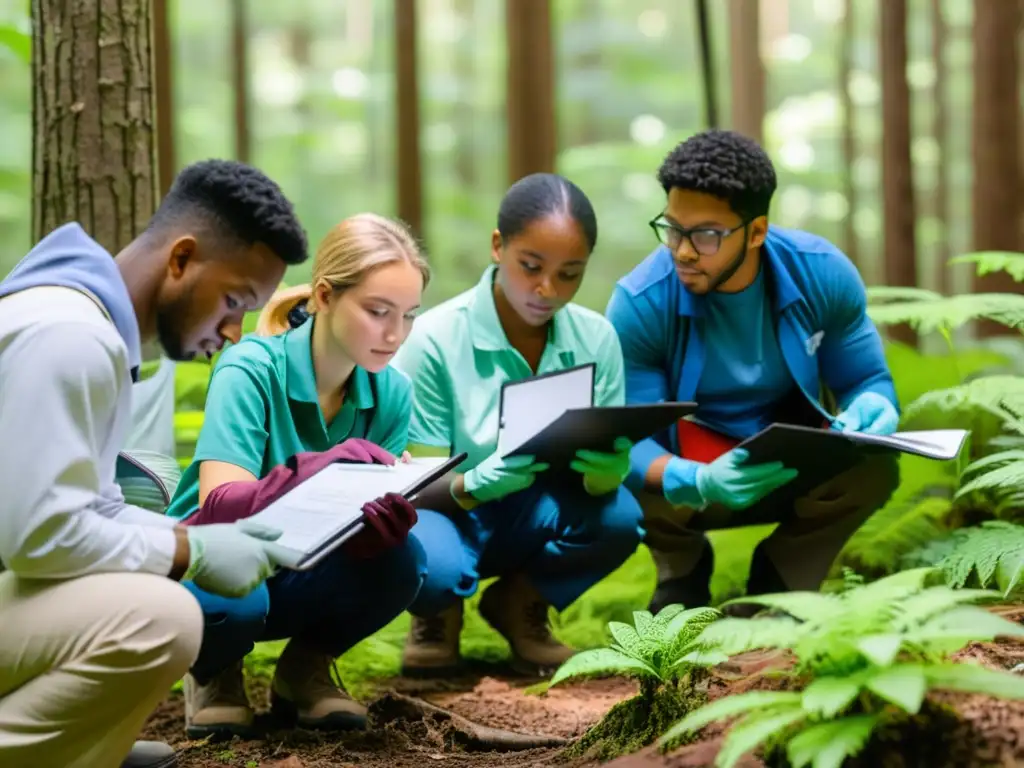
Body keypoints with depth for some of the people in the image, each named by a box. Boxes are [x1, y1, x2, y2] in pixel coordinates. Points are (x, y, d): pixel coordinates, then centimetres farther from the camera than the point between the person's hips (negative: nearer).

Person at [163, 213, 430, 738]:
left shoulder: (392, 393, -8)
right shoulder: (251, 370, -23)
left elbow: (366, 520, -10)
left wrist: (387, 513, -34)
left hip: (303, 575, 4)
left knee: (398, 561, -28)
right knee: (233, 599, -39)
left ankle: (305, 669, 3)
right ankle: (215, 674, 0)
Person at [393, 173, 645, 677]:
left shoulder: (596, 339, -8)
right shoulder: (434, 339, -19)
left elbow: (603, 477, -9)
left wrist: (606, 466, -34)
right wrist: (478, 483, -38)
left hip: (534, 515, 4)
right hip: (448, 509, -3)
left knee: (618, 516, -28)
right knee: (431, 566, -38)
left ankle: (521, 603, 5)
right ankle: (439, 614, 4)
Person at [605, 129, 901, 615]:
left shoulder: (822, 274, -16)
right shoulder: (640, 304, -23)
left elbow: (867, 380, -4)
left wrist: (868, 410, -31)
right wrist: (697, 482, -47)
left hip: (794, 471, 1)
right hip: (686, 473, -1)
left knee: (872, 470, -30)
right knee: (624, 485, -34)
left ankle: (780, 579, 3)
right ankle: (683, 571, 5)